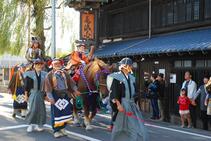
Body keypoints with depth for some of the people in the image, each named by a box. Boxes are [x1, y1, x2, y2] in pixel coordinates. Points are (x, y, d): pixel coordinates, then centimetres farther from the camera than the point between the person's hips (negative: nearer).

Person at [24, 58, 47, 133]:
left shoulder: (44, 74, 6)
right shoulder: (29, 74, -2)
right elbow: (27, 85, -1)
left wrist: (46, 95, 9)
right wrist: (26, 94, -2)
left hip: (41, 94, 3)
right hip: (33, 94, -3)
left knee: (41, 110, 4)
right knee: (32, 109, -9)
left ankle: (39, 125, 16)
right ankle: (30, 124, 6)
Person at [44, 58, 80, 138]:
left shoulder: (64, 73, 10)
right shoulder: (50, 75, -3)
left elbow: (71, 82, 12)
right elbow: (48, 87, -8)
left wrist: (75, 90, 2)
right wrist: (50, 97, -16)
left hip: (65, 95, 4)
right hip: (56, 95, -4)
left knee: (67, 112, 5)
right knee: (56, 113, 1)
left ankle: (62, 128, 25)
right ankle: (56, 131, 13)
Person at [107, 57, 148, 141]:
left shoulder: (131, 78, 13)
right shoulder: (117, 77, -8)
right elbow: (114, 93, -15)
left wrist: (134, 104, 16)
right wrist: (118, 104, -23)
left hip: (131, 104, 7)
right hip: (122, 104, -7)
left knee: (136, 126, 3)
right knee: (123, 127, 1)